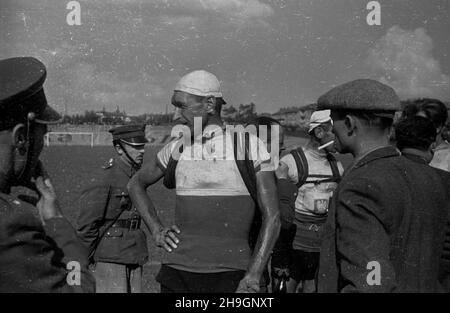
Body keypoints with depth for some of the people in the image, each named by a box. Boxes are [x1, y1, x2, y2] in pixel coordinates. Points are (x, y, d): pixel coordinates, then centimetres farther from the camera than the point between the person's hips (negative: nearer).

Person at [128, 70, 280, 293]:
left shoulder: (249, 146, -3)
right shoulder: (177, 149, 6)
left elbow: (271, 217, -4)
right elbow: (136, 183, 23)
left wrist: (253, 276, -11)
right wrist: (156, 230, 10)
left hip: (231, 275, -3)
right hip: (177, 274, 3)